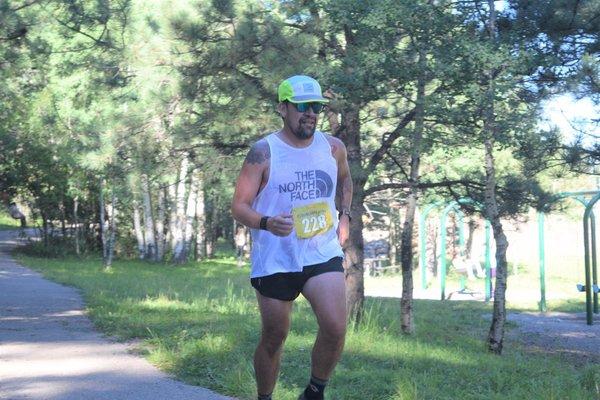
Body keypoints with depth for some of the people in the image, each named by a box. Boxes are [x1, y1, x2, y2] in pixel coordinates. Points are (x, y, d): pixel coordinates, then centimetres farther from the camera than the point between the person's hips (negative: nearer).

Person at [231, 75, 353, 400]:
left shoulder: (333, 148, 5)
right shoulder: (263, 153, -7)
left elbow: (345, 180, 27)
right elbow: (239, 206, -6)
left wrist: (344, 216, 12)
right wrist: (266, 223, -26)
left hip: (324, 254, 2)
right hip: (275, 260, -2)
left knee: (335, 329, -17)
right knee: (273, 339, 8)